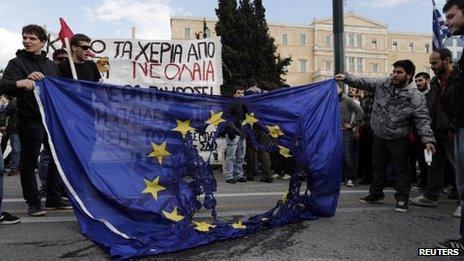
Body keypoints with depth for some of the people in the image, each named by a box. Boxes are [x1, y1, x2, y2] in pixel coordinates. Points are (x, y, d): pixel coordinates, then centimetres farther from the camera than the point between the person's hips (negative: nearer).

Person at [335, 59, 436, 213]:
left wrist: (428, 140, -27)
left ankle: (402, 198, 18)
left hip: (398, 140, -5)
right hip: (379, 136, 5)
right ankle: (376, 193, 34)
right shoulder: (382, 84, -4)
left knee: (401, 169, 4)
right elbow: (363, 83, 4)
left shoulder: (416, 97, -15)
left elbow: (422, 120, -17)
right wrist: (347, 78, -7)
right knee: (378, 166, 18)